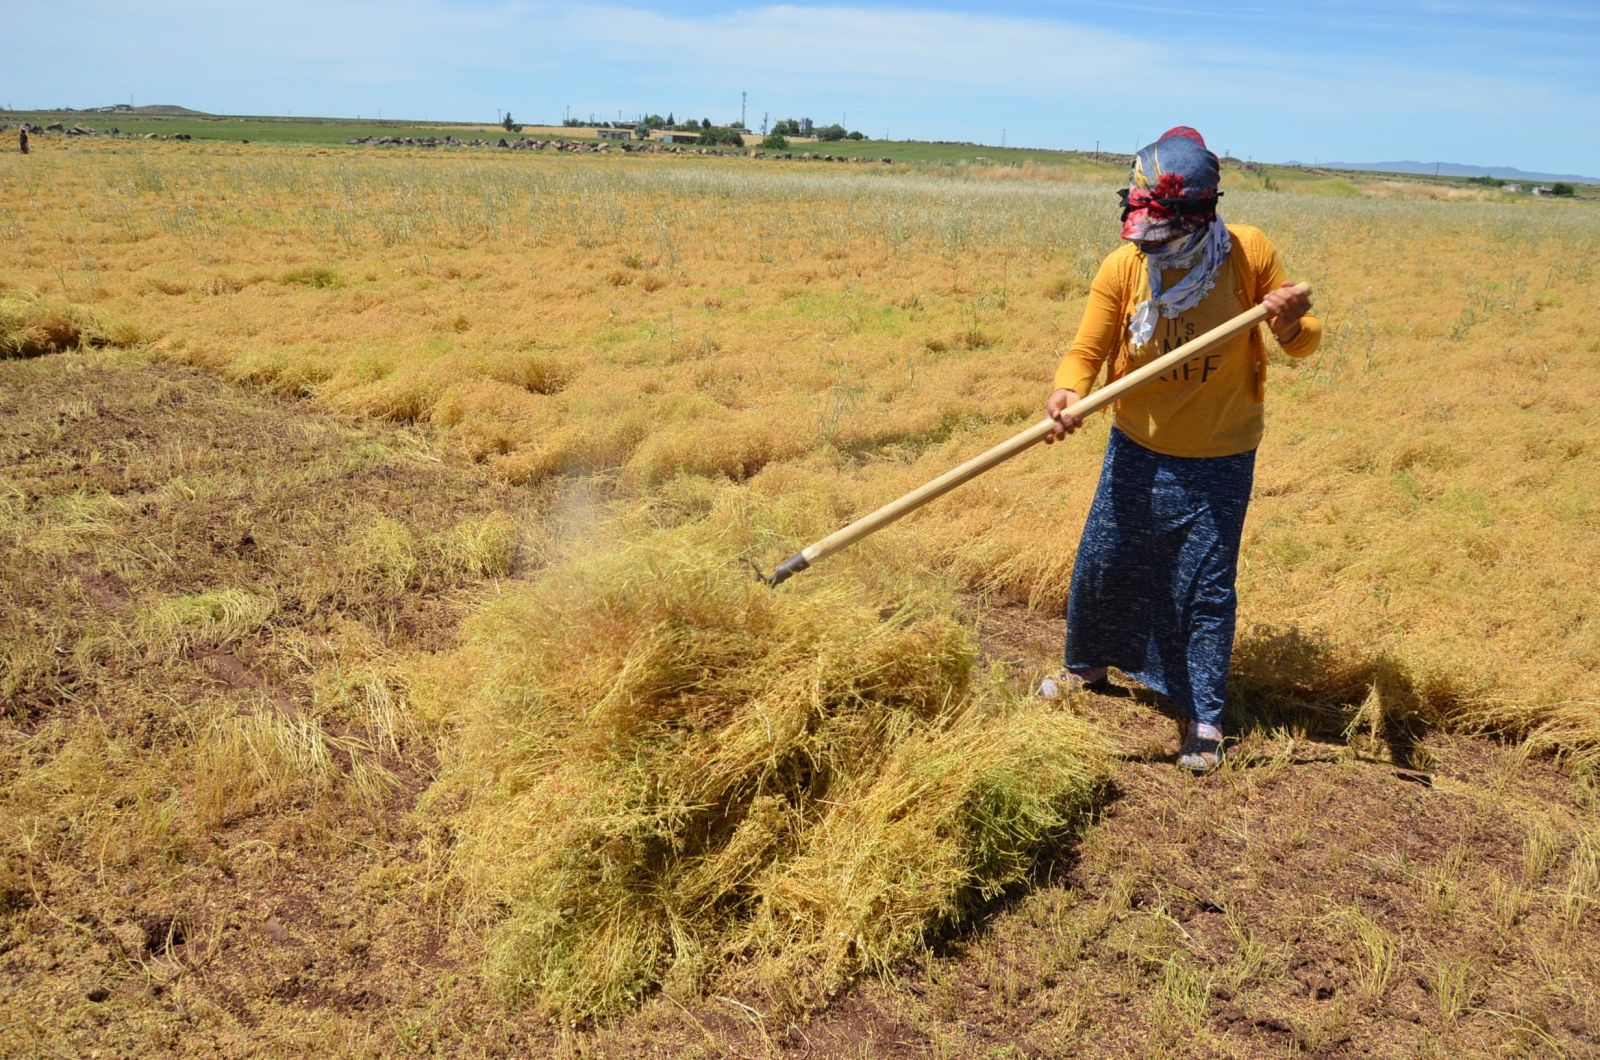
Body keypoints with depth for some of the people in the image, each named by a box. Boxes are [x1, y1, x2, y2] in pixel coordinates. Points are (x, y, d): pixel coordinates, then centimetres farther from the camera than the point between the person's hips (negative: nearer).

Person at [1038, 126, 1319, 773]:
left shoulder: (1249, 252, -14)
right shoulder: (1123, 266, -13)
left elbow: (1304, 343, -6)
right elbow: (1086, 350, -13)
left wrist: (1292, 326, -30)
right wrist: (1067, 392, -35)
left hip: (1220, 460, -2)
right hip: (1138, 451, 2)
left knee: (1207, 586, 4)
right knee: (1100, 563, 12)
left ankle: (1205, 718, 21)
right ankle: (1086, 667, 40)